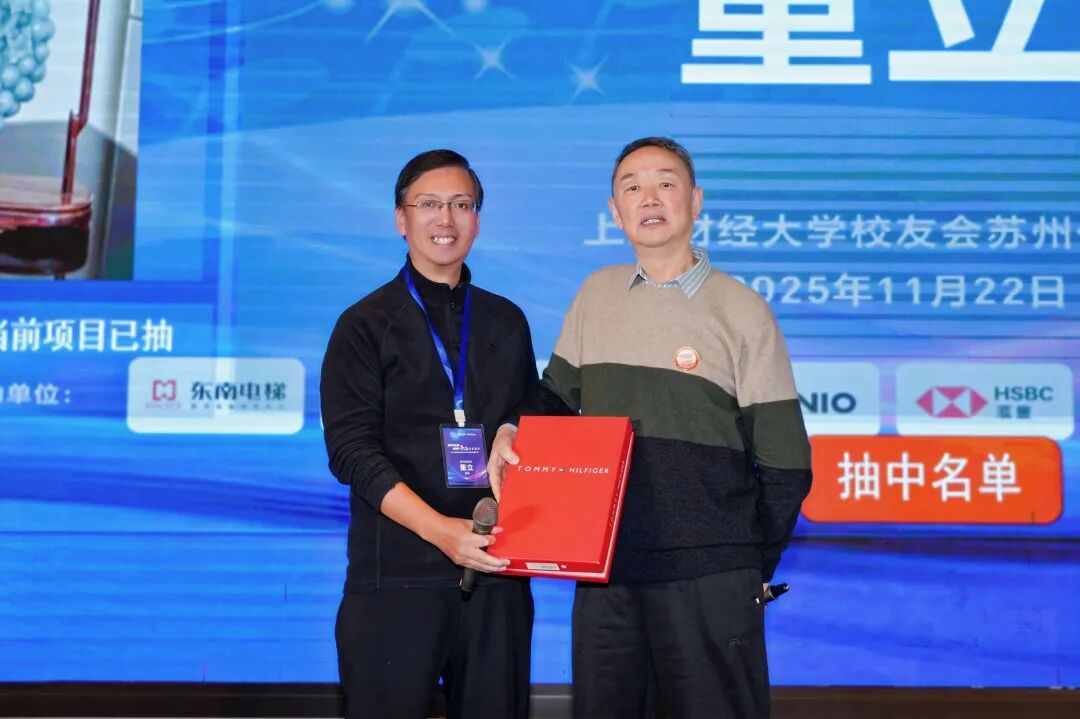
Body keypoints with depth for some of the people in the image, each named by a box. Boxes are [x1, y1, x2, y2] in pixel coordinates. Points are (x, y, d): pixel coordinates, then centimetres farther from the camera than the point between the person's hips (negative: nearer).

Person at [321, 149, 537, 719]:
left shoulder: (507, 322, 14)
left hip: (495, 567, 3)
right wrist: (437, 527, -20)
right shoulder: (367, 324, 3)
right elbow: (351, 449, -7)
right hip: (396, 572, -3)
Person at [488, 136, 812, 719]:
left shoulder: (742, 311, -3)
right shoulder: (596, 293, 8)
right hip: (604, 566, 4)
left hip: (709, 580, -3)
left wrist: (751, 571, 3)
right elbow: (557, 392, 18)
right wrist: (513, 430, -3)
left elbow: (783, 465, -1)